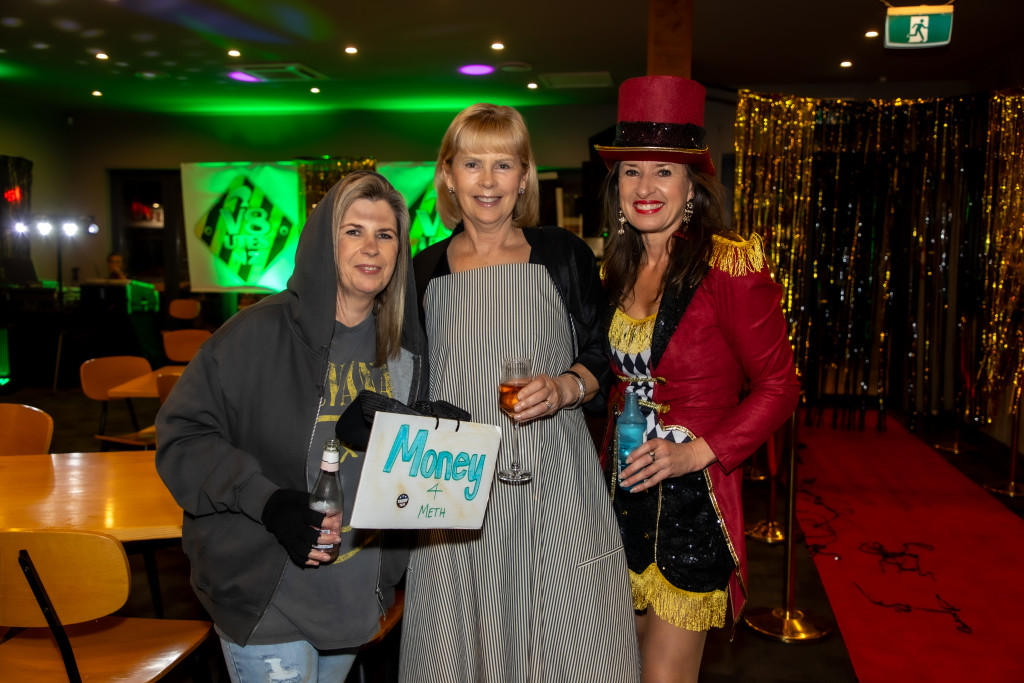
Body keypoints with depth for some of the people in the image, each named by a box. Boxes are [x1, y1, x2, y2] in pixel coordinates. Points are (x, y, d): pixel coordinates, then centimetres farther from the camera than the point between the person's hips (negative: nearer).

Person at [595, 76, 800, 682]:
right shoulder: (621, 268, 6)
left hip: (693, 495, -6)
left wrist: (698, 451, -19)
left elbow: (780, 386, -11)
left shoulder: (729, 267, -14)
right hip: (627, 489, 6)